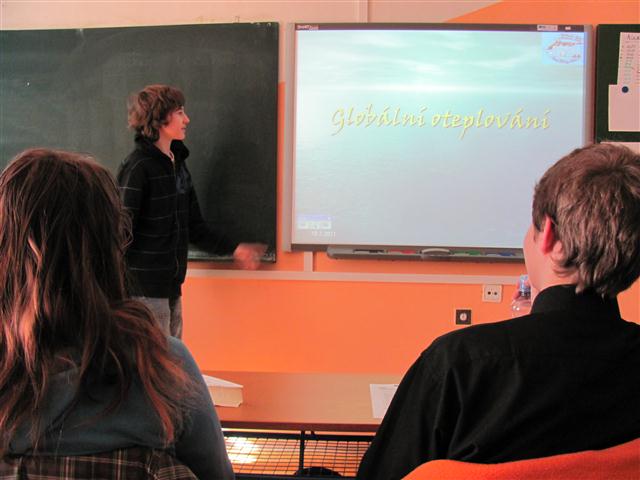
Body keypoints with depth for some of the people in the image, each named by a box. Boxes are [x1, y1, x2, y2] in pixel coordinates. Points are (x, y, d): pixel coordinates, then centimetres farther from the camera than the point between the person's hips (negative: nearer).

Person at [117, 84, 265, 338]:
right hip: (145, 289, -8)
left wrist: (233, 249, 15)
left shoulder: (178, 164, 12)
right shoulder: (138, 167, -13)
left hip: (171, 286, 8)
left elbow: (193, 227, 18)